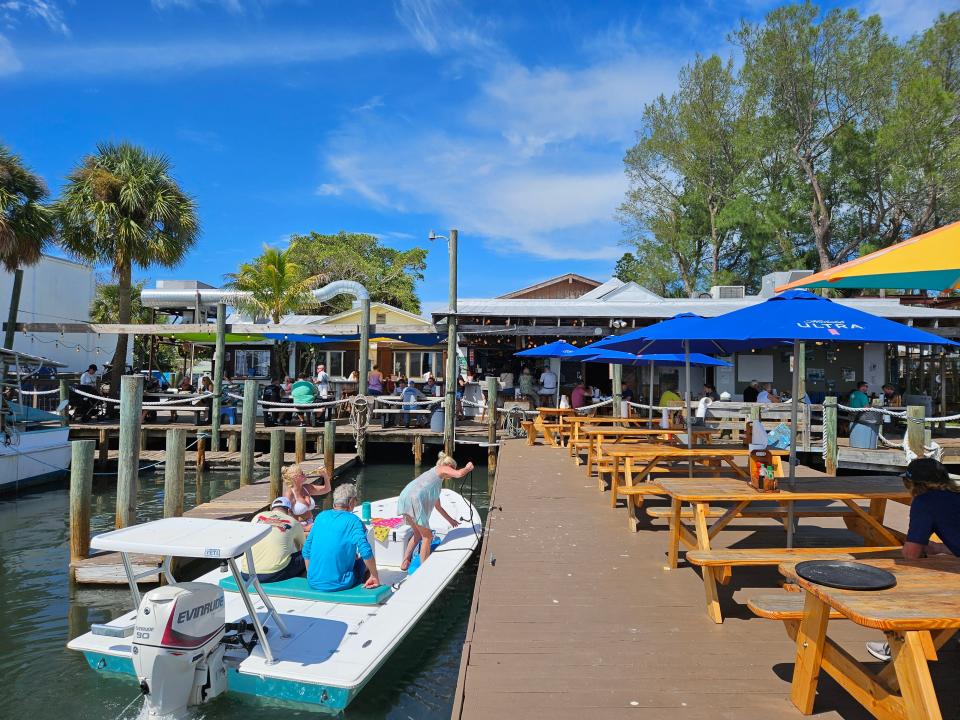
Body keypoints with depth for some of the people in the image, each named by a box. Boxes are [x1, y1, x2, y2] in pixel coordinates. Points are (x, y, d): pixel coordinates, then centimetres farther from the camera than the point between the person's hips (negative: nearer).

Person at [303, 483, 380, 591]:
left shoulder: (321, 516, 7)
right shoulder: (353, 521, -8)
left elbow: (306, 551, 11)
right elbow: (366, 553, -18)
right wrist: (375, 577, -6)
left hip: (313, 583, 5)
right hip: (338, 584, -5)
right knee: (364, 561, 21)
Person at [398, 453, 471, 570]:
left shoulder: (433, 474, 33)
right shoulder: (441, 469, 11)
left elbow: (437, 506, 38)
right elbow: (459, 474, -10)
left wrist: (450, 520, 43)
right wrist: (468, 468, 11)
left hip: (405, 497, 9)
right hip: (414, 500, -9)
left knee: (418, 534, 25)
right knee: (427, 537, 2)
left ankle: (405, 563, 28)